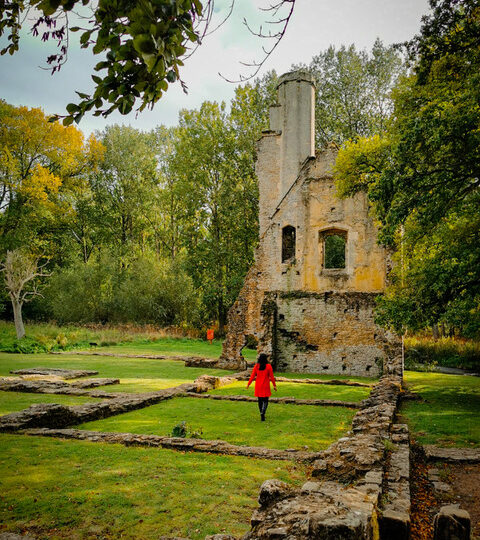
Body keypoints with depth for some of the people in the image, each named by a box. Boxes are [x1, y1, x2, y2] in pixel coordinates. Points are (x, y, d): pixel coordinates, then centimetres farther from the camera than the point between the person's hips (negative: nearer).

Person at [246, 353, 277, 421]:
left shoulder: (256, 366, -5)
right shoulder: (268, 366, -11)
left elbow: (252, 376, -4)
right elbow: (271, 377, -8)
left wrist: (248, 384, 5)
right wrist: (274, 385, 1)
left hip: (258, 386, 3)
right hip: (265, 386, -3)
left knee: (260, 400, 16)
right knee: (265, 401, 3)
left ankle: (262, 414, 23)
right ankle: (262, 413, -20)